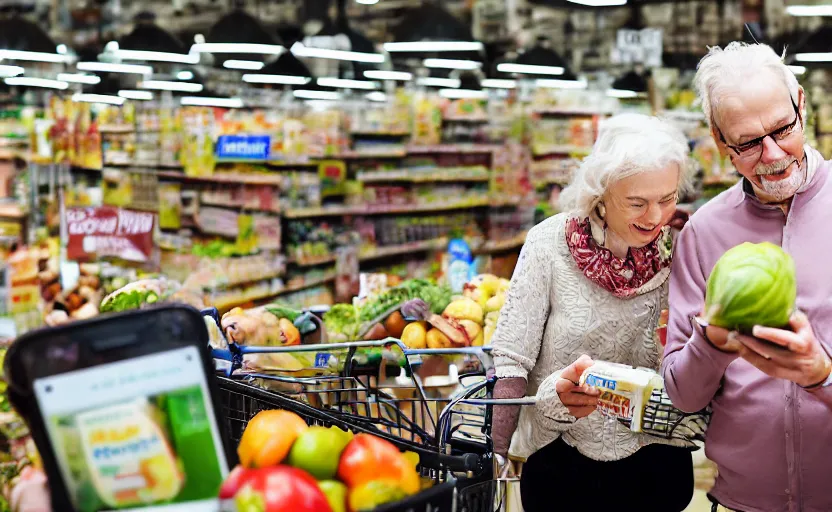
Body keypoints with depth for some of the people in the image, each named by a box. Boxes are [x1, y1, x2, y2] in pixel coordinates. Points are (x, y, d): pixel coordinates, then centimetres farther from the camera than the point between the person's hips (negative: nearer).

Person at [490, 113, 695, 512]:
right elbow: (508, 360, -14)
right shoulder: (551, 244, -16)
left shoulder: (678, 250, -8)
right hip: (561, 460, -2)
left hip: (657, 462, 2)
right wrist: (488, 464, -22)